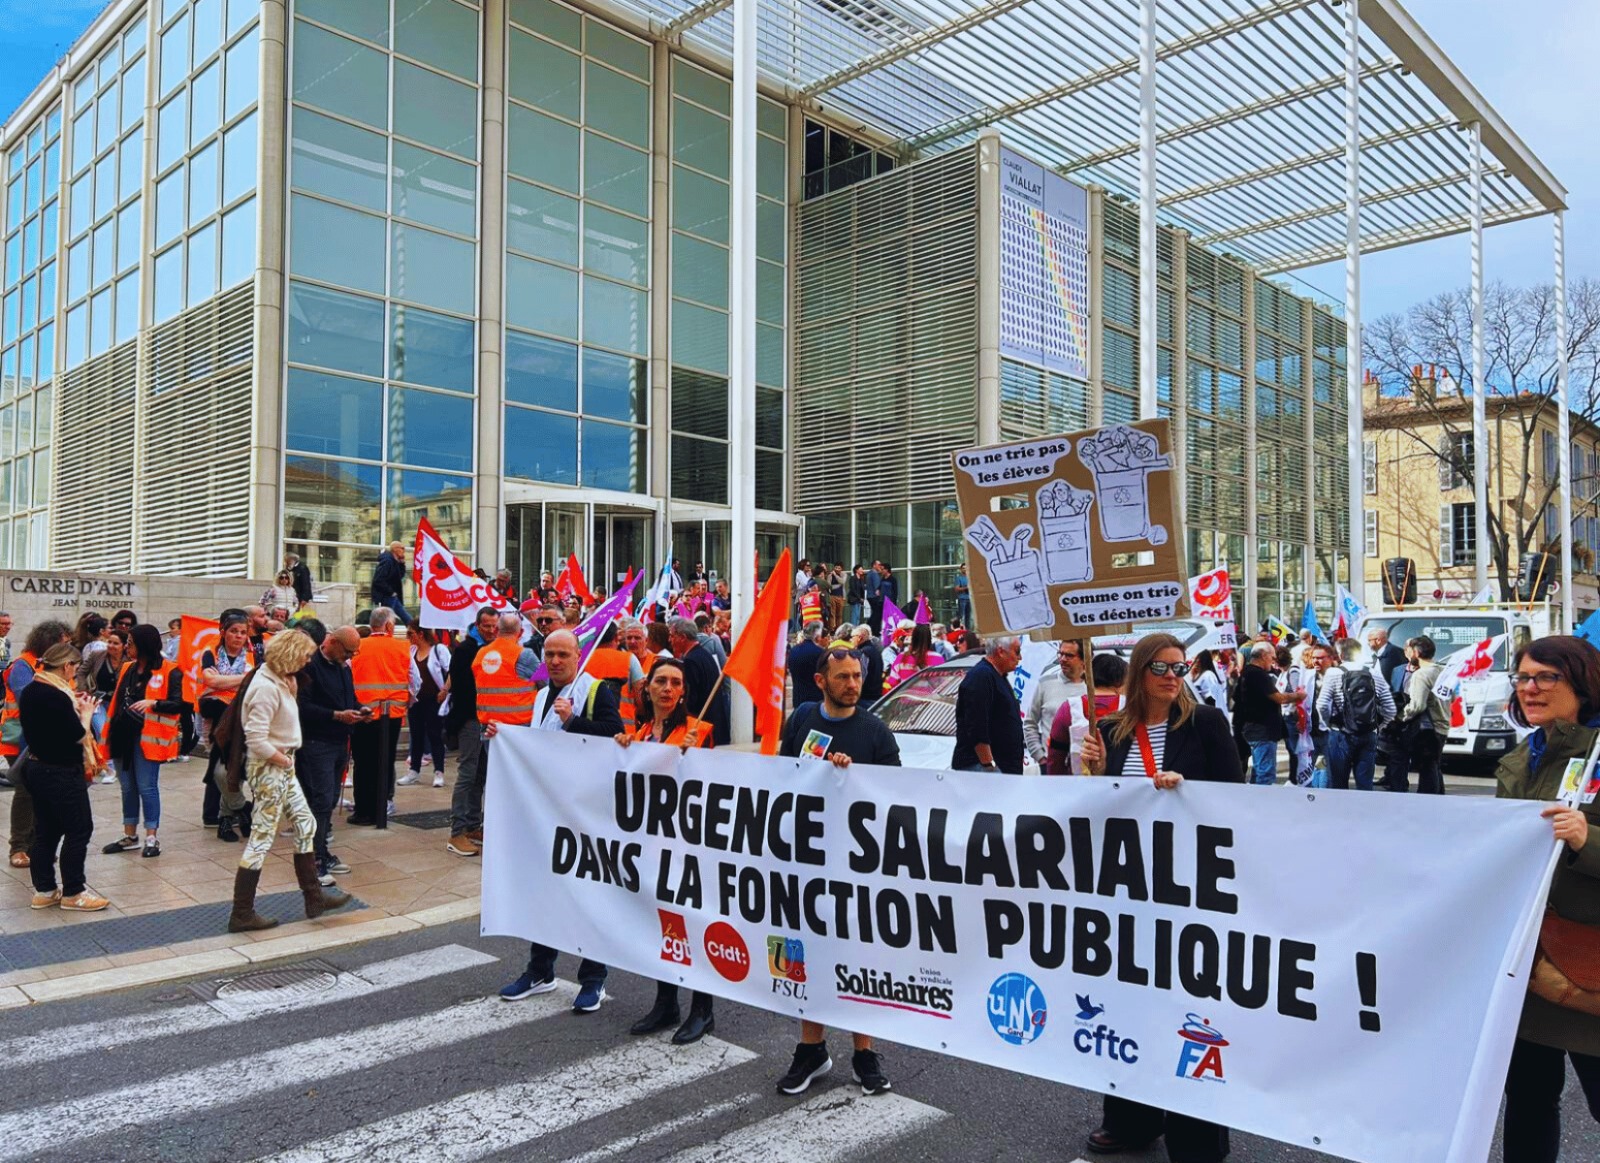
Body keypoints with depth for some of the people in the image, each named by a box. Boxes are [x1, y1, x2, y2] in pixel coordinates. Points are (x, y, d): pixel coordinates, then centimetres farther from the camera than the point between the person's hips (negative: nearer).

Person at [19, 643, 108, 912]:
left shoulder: (30, 691, 4)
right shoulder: (57, 697, -24)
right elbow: (78, 736, -18)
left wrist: (72, 707, 5)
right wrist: (86, 712, -3)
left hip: (38, 767, 9)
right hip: (62, 773, -9)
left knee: (45, 830, 15)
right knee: (79, 830, 2)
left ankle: (44, 890, 23)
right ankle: (72, 893, 9)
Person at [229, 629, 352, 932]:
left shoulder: (280, 680, 8)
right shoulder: (266, 687, -22)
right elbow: (256, 739, -25)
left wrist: (292, 686, 3)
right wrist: (281, 758, -14)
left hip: (283, 766, 10)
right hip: (268, 768, -10)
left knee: (306, 824, 14)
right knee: (262, 837, -3)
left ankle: (314, 897, 22)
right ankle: (242, 914, 8)